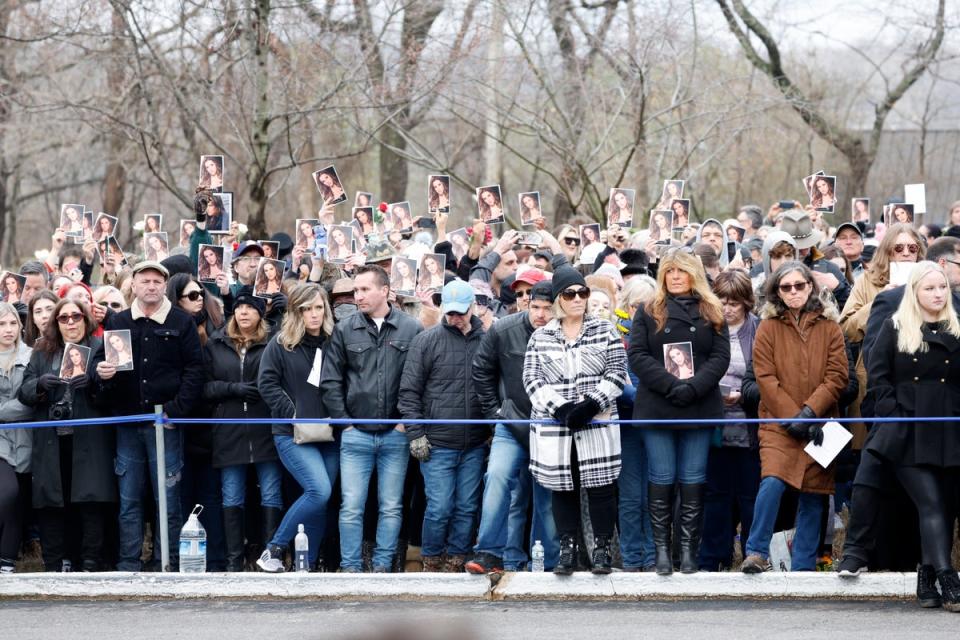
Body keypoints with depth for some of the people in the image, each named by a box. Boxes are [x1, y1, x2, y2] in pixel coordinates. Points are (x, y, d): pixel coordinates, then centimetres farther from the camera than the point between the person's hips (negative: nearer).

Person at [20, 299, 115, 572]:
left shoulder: (100, 348, 6)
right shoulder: (42, 352, 15)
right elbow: (24, 393, 9)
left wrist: (92, 383, -20)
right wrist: (40, 384, -12)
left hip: (89, 441, -3)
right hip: (51, 442, 3)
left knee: (91, 502, -8)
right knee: (51, 504, 0)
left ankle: (91, 564, -3)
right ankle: (56, 565, 7)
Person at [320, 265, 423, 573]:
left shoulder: (411, 329, 0)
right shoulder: (345, 330, 3)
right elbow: (330, 381, 5)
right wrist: (344, 420, -1)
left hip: (396, 434, 0)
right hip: (356, 434, 0)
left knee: (391, 507, 5)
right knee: (351, 507, -1)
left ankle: (383, 566, 12)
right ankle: (350, 567, 4)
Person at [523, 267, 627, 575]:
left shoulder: (605, 331, 5)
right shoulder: (540, 337, 7)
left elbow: (617, 373, -1)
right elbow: (532, 379, 1)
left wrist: (591, 404, -14)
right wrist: (560, 408, -14)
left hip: (598, 424, -1)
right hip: (554, 427, 1)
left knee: (600, 486, -2)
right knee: (562, 488, 5)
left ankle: (602, 549, 7)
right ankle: (567, 549, 13)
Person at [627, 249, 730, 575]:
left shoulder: (711, 313, 10)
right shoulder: (648, 312, 8)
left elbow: (720, 356, 1)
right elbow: (638, 356, -1)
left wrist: (693, 387, -14)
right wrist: (671, 385, -14)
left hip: (699, 408, 1)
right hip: (657, 409, -1)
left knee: (693, 481, 1)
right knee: (662, 481, 0)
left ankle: (689, 549, 4)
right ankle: (662, 549, 3)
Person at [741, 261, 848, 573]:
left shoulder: (829, 328, 6)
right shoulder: (768, 328, 4)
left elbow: (837, 377, 0)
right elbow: (766, 378, -3)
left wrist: (809, 412, -12)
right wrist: (794, 418, -11)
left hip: (817, 425, 2)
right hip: (778, 422, -2)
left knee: (813, 495, 3)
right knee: (773, 481, -22)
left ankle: (804, 566, 12)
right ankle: (757, 552, -11)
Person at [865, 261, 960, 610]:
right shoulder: (895, 329, 5)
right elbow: (878, 376, 2)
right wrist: (893, 414, -8)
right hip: (908, 434, -3)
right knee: (931, 504, -14)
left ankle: (928, 581, 14)